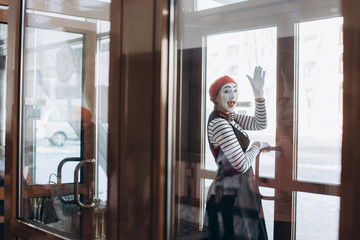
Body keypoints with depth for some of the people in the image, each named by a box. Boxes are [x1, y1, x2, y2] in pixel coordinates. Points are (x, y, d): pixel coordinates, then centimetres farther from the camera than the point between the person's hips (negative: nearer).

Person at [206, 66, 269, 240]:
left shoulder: (230, 118, 10)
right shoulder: (219, 124, -19)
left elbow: (260, 124, 8)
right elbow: (242, 165, -20)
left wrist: (259, 93, -3)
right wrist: (257, 146, -2)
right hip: (233, 195, -10)